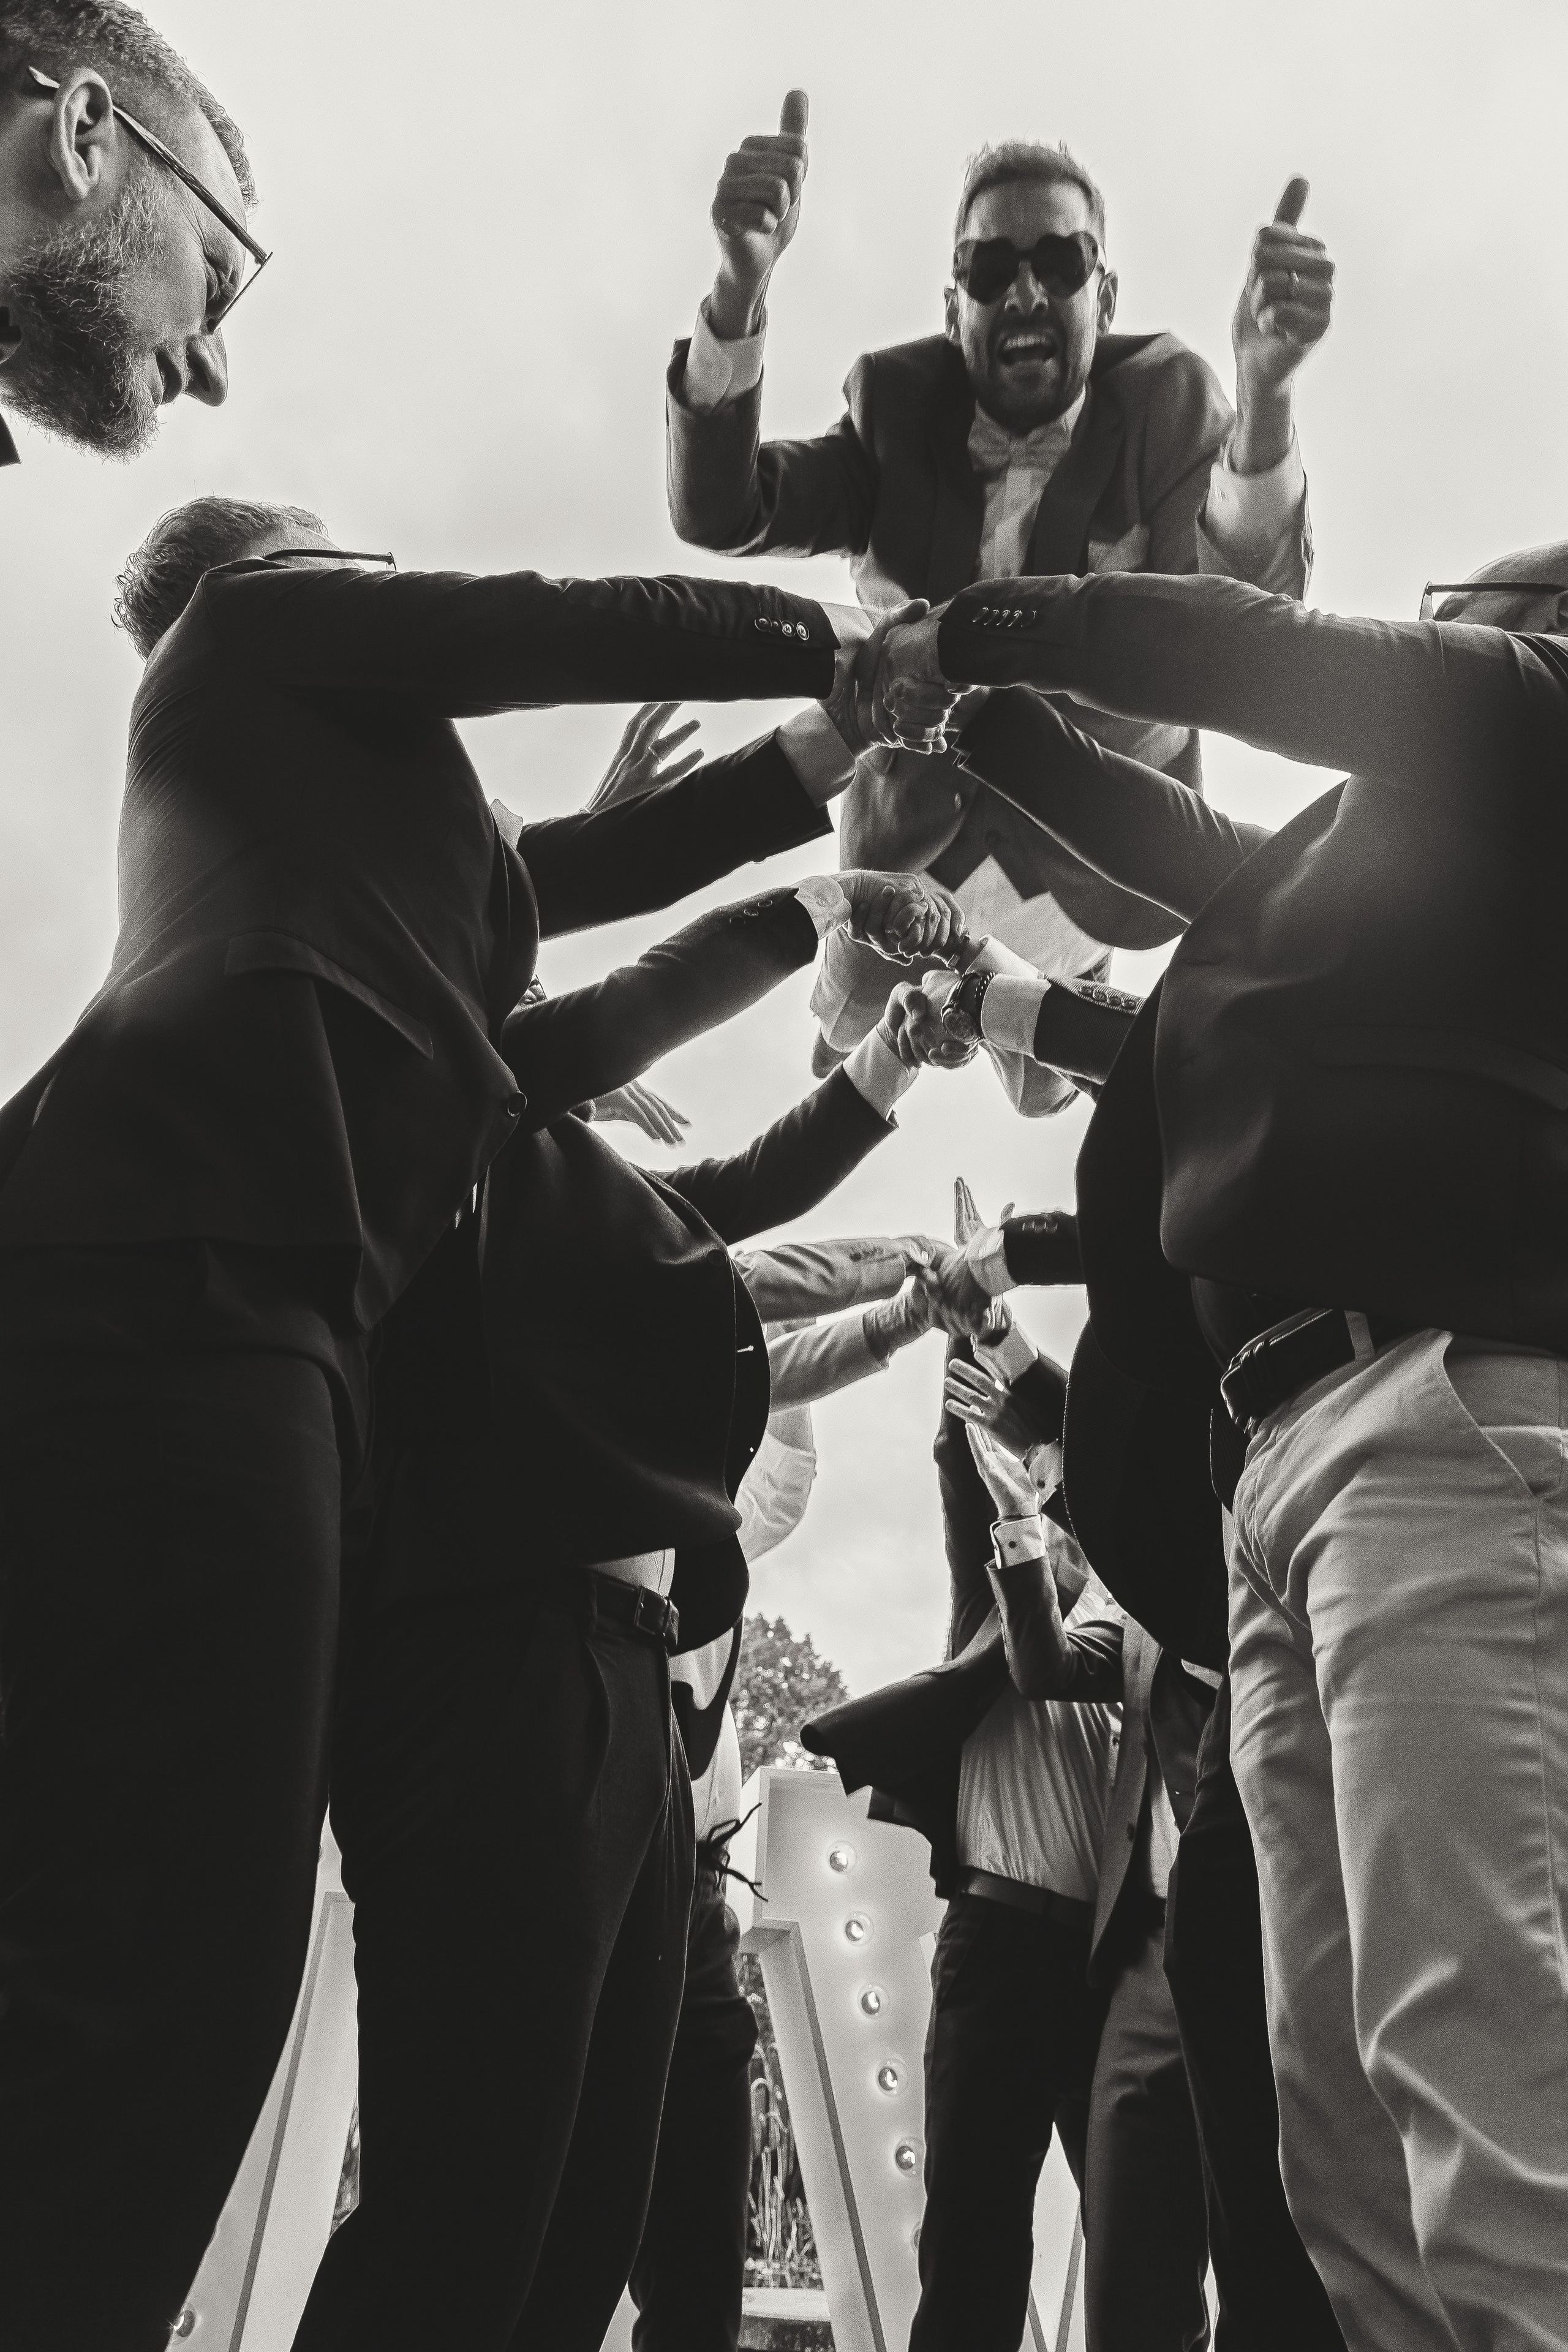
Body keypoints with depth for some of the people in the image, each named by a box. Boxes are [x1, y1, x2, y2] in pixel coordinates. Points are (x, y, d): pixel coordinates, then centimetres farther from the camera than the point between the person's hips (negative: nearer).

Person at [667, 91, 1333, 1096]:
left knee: (1045, 1089, 21)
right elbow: (717, 512, -27)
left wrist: (1267, 389, -56)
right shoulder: (901, 411, -13)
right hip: (918, 814, 1)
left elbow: (1249, 604, -36)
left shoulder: (1165, 407, -18)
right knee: (854, 1034, 21)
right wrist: (741, 284, -45)